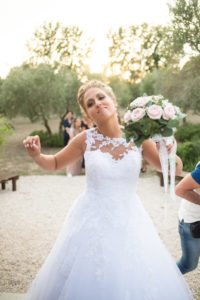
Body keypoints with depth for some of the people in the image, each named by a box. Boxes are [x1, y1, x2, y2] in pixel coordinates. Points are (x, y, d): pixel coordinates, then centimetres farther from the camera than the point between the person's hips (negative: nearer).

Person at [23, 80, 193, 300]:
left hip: (129, 219, 1)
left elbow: (176, 170, 1)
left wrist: (169, 153, -20)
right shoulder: (85, 139, -6)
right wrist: (36, 155, -12)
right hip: (92, 221, 0)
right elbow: (54, 164, 9)